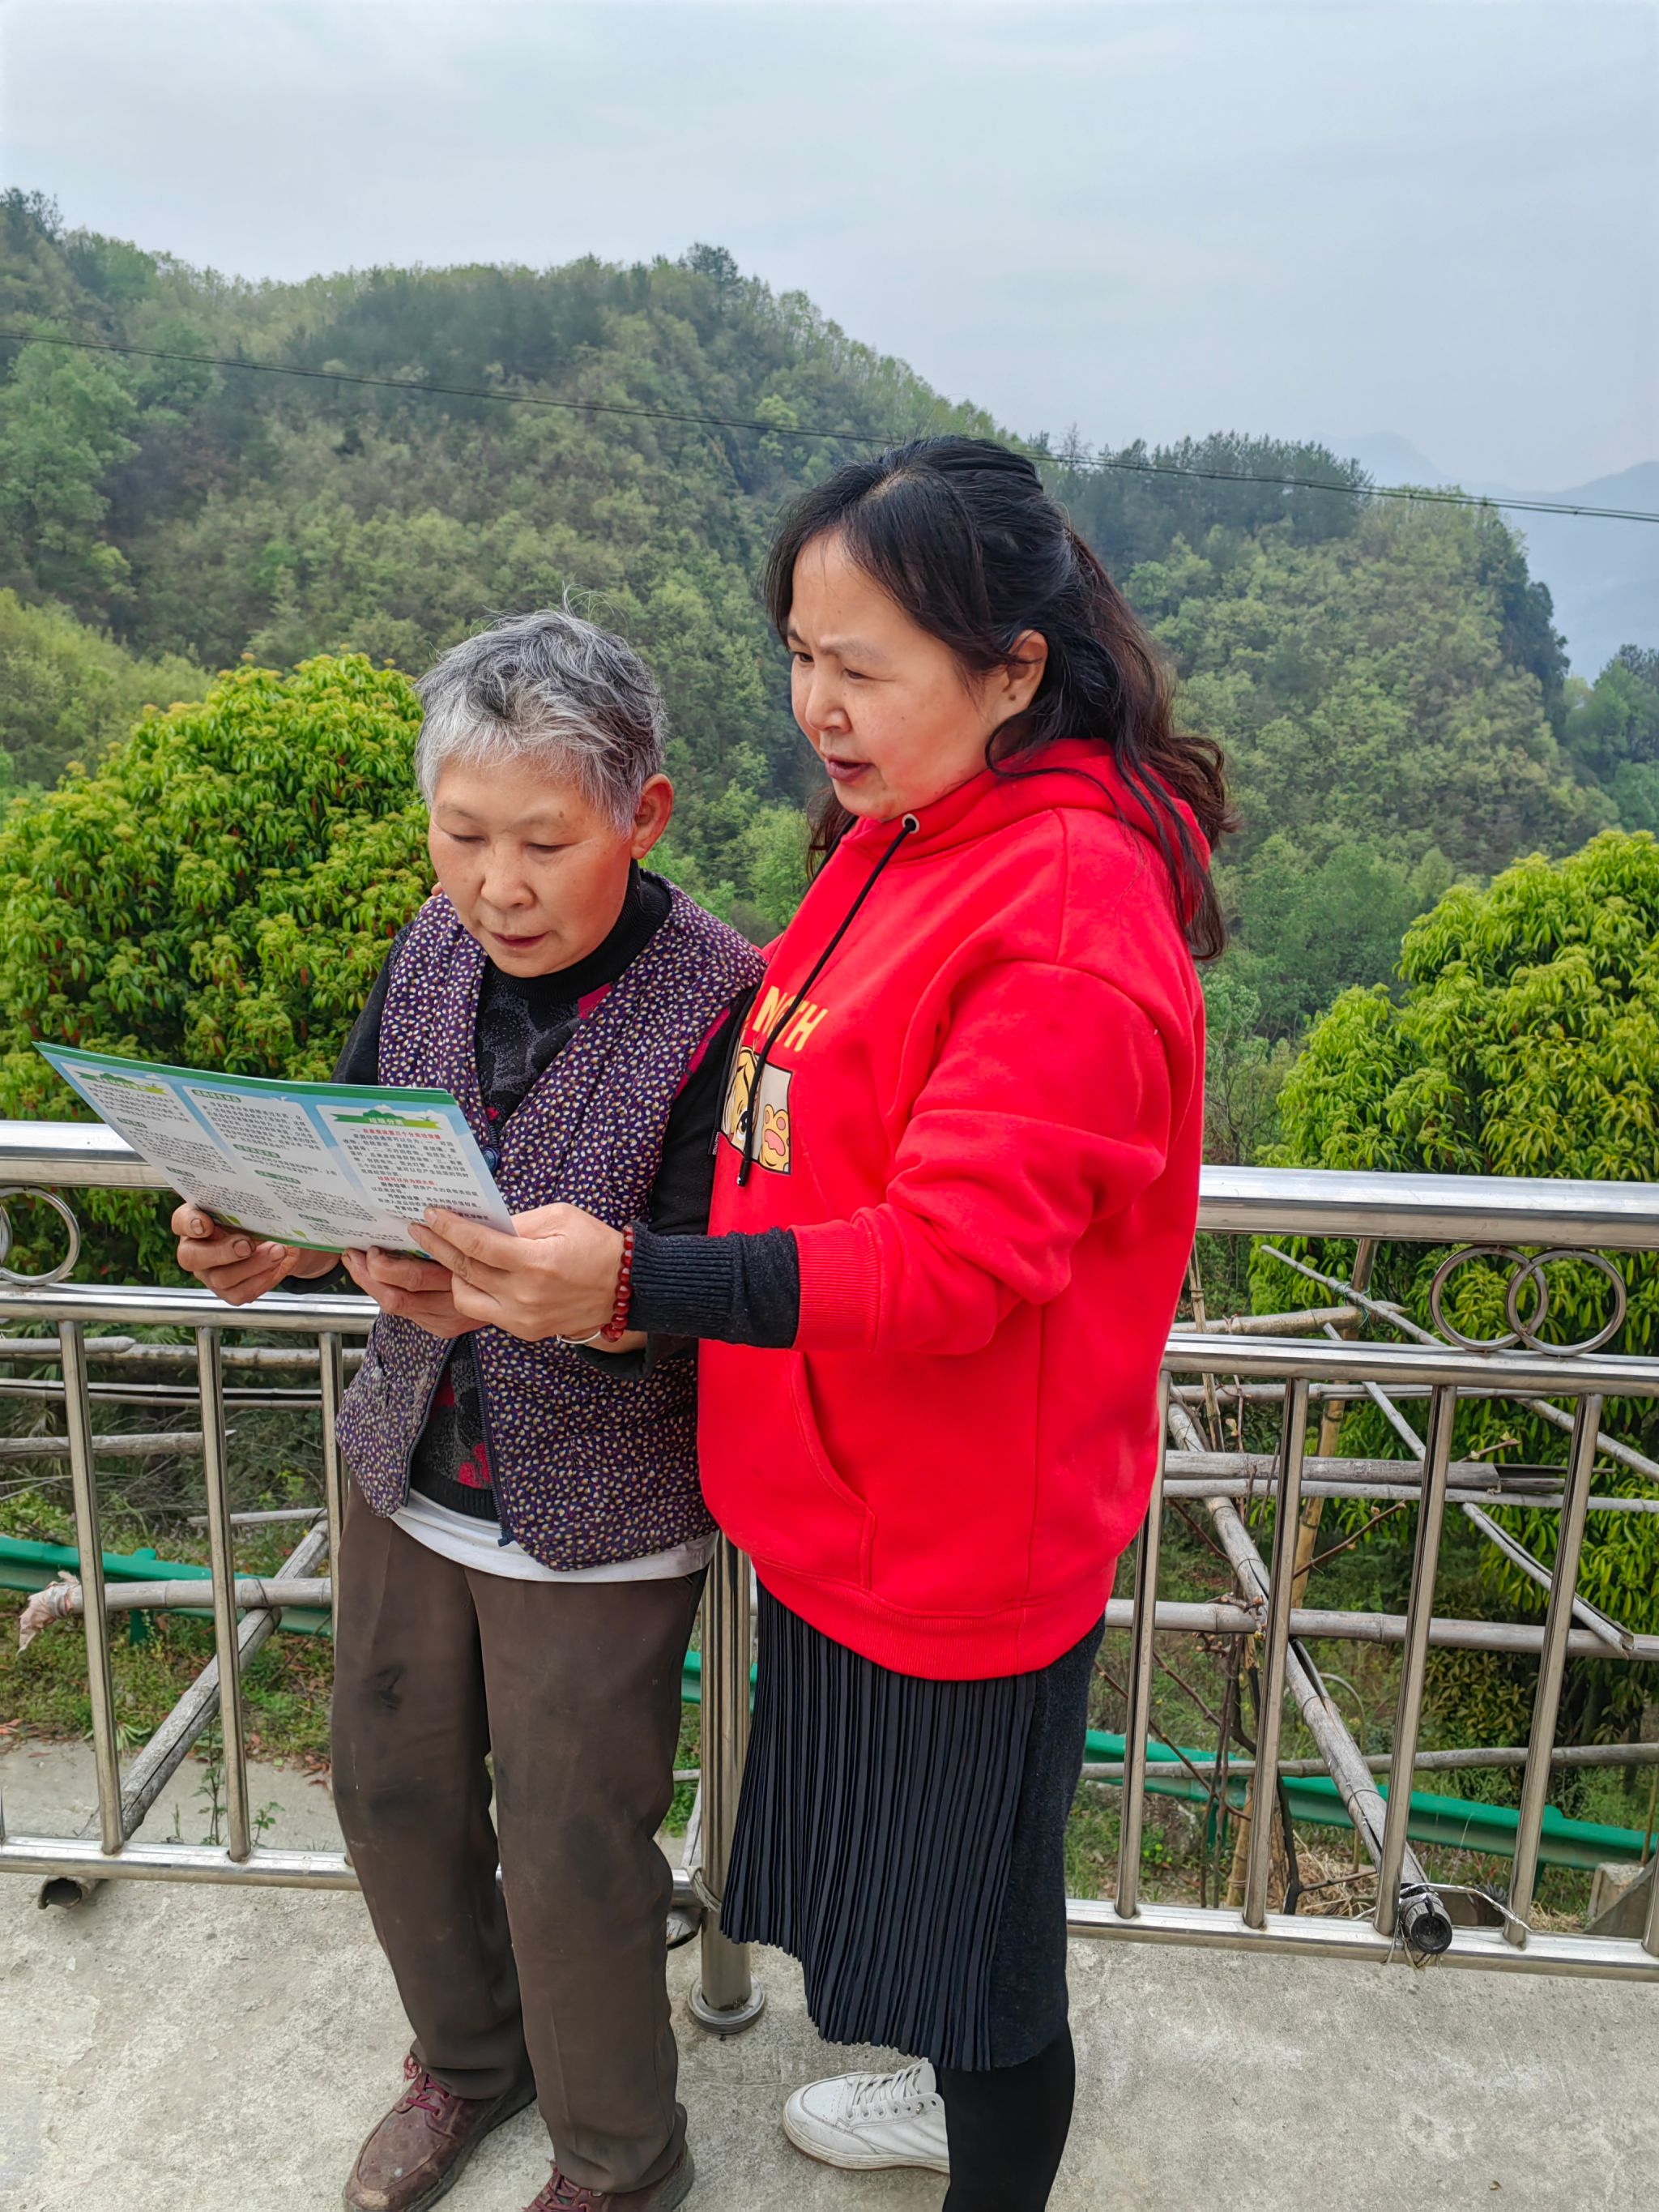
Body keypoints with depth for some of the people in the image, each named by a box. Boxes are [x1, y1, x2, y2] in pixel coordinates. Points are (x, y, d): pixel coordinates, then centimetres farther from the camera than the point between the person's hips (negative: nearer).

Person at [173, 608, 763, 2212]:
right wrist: (279, 1244, -15)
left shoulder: (719, 1002, -21)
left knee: (571, 1855, 10)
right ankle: (467, 2058, 54)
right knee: (392, 1789, 22)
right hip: (411, 1466, 6)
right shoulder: (436, 950, -4)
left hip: (597, 1508, -6)